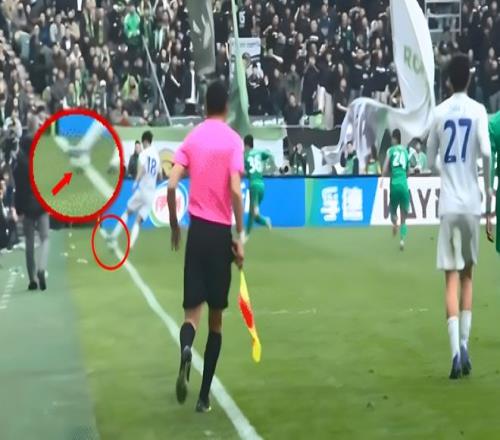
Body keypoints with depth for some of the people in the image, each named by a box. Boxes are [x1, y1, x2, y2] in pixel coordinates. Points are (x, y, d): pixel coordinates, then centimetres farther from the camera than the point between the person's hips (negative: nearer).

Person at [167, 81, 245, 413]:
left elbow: (172, 186, -1)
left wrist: (174, 225, 12)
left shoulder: (192, 138, 5)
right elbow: (235, 190, -15)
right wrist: (240, 235, -8)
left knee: (193, 309, 5)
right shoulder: (233, 140, -4)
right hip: (221, 231, -2)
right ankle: (204, 396, 10)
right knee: (216, 317, 8)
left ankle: (186, 351, -31)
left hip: (196, 229, 2)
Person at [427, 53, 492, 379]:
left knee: (452, 277, -1)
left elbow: (430, 160, 9)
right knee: (467, 275, 15)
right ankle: (464, 346, 8)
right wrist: (489, 190, -5)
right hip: (471, 203, 0)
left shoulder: (439, 113, 4)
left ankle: (456, 351, -14)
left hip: (448, 204, 0)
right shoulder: (478, 110, -1)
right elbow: (486, 151, -16)